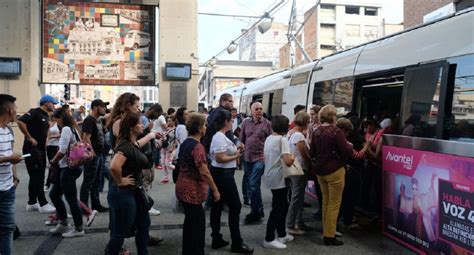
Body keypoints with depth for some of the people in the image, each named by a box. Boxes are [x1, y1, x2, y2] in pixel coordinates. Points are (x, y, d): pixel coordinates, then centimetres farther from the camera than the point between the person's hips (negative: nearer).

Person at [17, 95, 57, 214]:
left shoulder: (46, 115, 14)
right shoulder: (34, 112, -13)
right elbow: (20, 122, -27)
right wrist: (29, 138, -22)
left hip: (41, 149, 9)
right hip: (32, 149, -9)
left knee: (36, 177, 13)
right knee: (37, 177, -5)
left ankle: (31, 203, 21)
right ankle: (43, 204, -1)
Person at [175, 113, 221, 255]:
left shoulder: (185, 143, 9)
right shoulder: (197, 146, -20)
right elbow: (204, 172, -24)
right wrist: (215, 190, -17)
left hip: (183, 186, 9)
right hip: (192, 189, -9)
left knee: (191, 221, 20)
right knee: (196, 223, 2)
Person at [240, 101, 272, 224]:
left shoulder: (266, 123, -4)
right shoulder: (246, 122, 6)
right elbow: (241, 139, 12)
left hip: (260, 158, -5)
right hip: (247, 157, 5)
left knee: (253, 185, -11)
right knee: (253, 185, 13)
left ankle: (255, 212, 3)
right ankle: (259, 210, 28)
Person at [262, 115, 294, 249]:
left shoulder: (268, 138, 8)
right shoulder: (282, 140, -17)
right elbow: (288, 161, -26)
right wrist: (292, 156, -5)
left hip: (271, 176, 9)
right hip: (278, 178, -9)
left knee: (282, 206, 20)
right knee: (277, 209, 0)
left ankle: (282, 234, 29)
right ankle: (269, 239, 5)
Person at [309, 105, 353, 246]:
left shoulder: (316, 132, 3)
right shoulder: (336, 131, -15)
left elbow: (312, 153, 9)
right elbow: (346, 151, -17)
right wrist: (350, 146, 3)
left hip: (320, 170, 7)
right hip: (334, 170, -6)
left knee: (326, 201, 19)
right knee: (334, 204, 2)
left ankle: (326, 231, 29)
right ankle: (329, 236, 6)